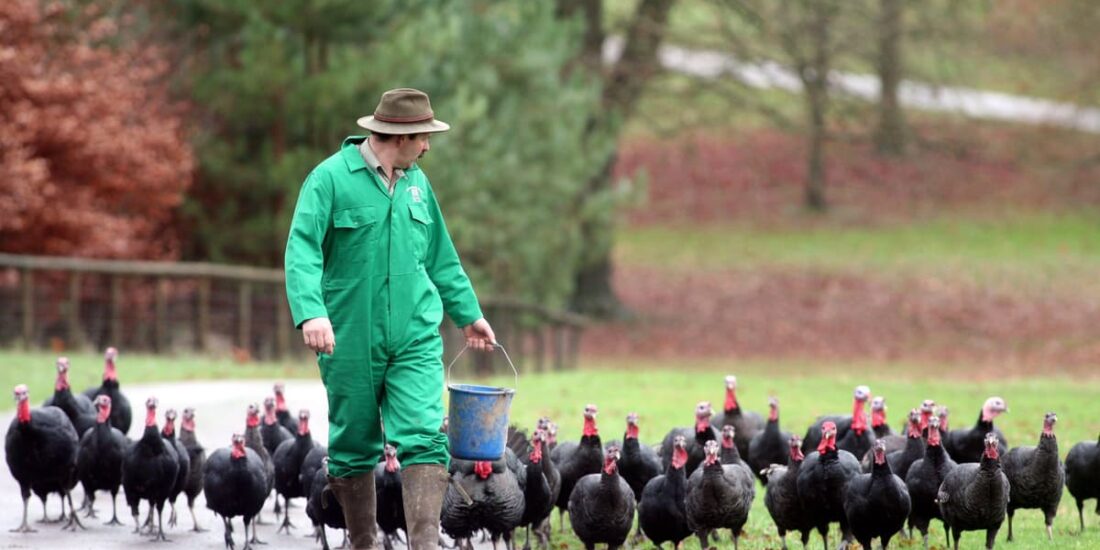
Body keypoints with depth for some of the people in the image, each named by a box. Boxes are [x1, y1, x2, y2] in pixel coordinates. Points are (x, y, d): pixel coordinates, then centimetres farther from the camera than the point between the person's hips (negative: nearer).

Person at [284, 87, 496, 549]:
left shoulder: (416, 183, 12)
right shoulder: (331, 178, -7)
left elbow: (441, 259, 23)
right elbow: (302, 251, -15)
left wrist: (468, 313, 27)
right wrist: (310, 312, -30)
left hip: (415, 338, 4)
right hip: (351, 340, -3)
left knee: (424, 437, -12)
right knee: (353, 446, 7)